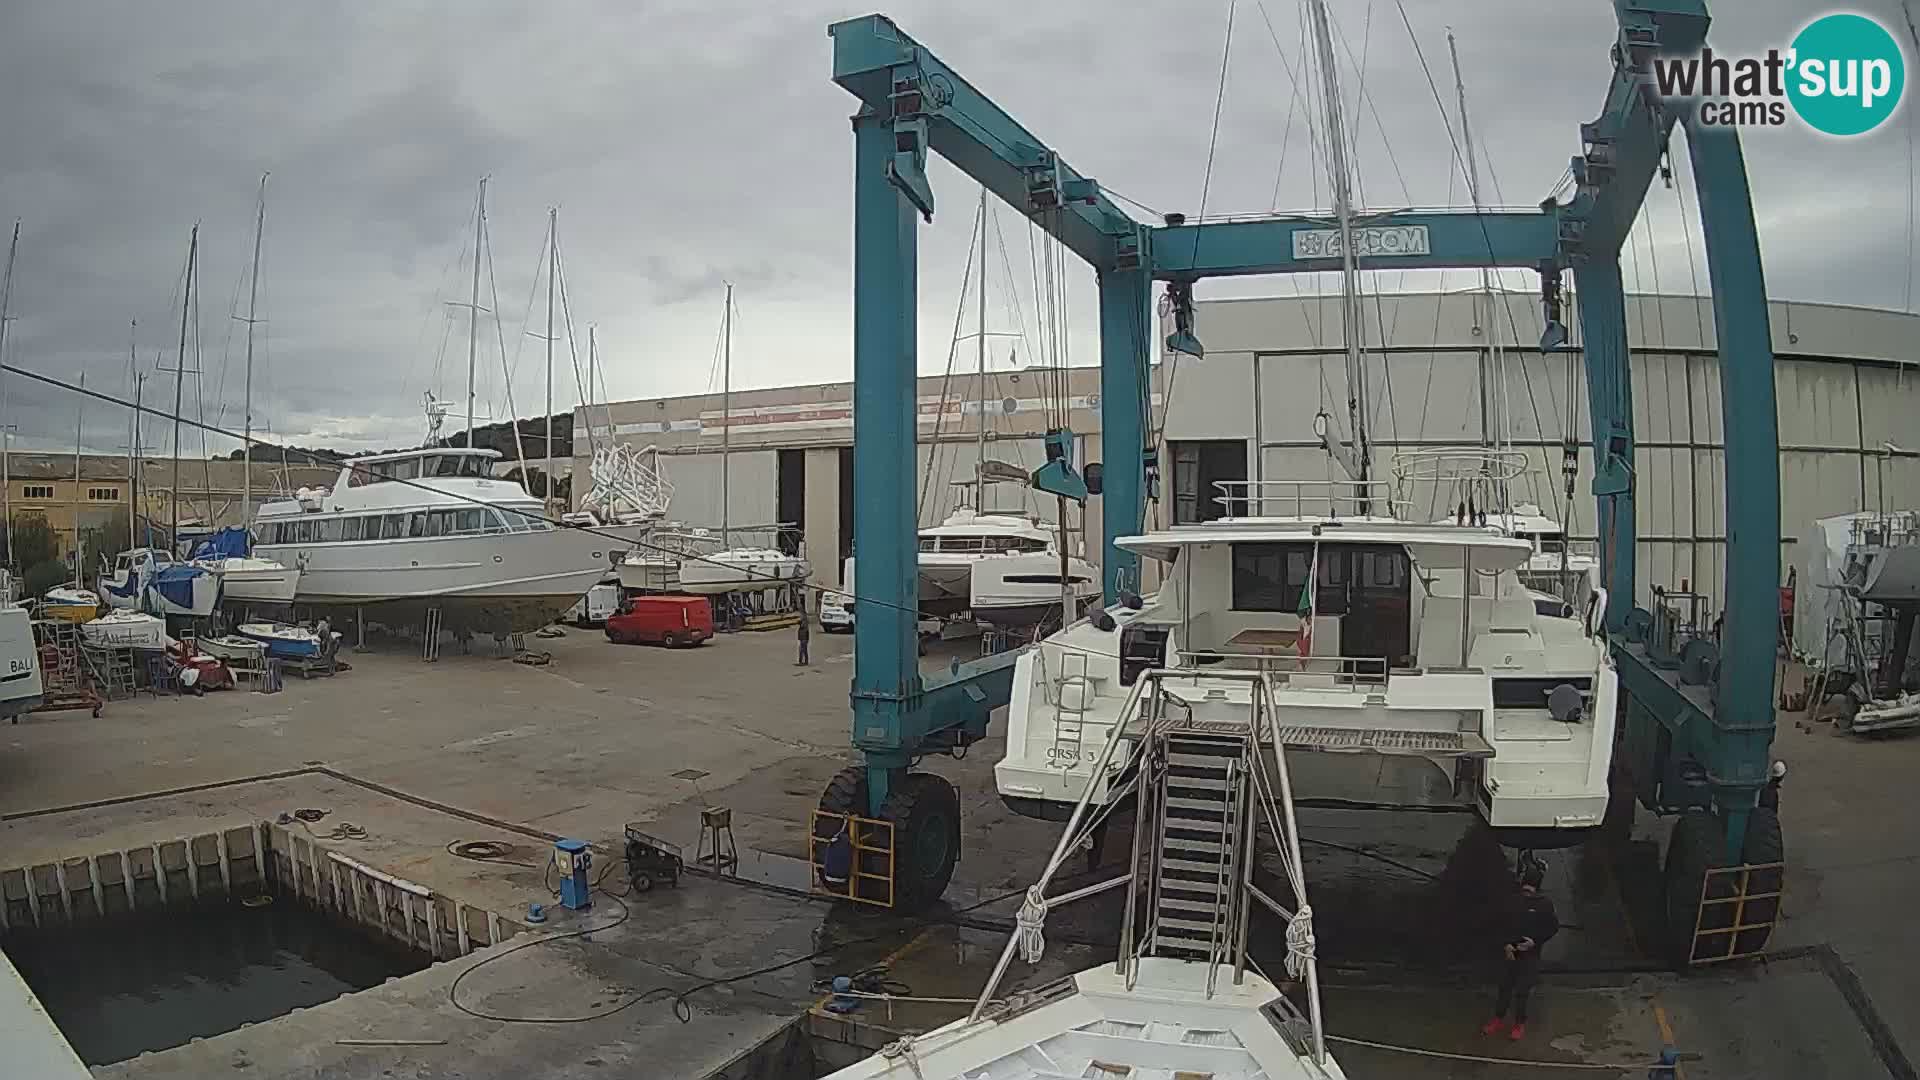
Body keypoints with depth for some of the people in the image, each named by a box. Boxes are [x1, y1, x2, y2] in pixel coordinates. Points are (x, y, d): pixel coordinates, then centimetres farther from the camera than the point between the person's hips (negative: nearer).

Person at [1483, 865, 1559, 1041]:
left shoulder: (1544, 903, -9)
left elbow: (1554, 927, -3)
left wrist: (1535, 941, -13)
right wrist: (1506, 944, -7)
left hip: (1530, 955, -3)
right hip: (1511, 952, 3)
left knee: (1522, 991, 3)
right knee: (1505, 987, 11)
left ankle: (1520, 1024, 20)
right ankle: (1498, 1020, 24)